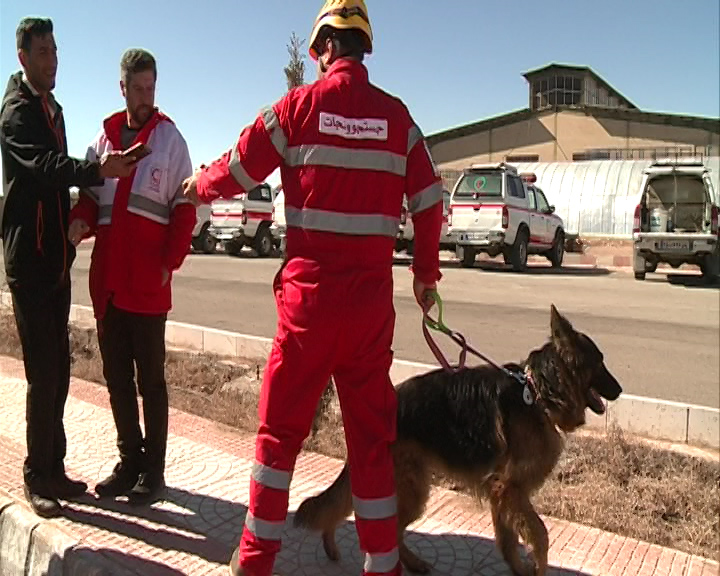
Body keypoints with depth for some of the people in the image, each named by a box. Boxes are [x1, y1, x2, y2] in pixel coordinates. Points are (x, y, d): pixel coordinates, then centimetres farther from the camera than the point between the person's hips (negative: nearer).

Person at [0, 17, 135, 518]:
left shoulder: (54, 109, 18)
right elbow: (44, 166, -25)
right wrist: (97, 169, -40)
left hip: (56, 257, 8)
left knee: (59, 369, 11)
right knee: (43, 373, -7)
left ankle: (54, 469, 21)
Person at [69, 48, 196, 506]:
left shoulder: (170, 138, 1)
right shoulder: (104, 137, 14)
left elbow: (184, 208, -2)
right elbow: (90, 196, 18)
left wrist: (170, 263, -11)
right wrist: (80, 222, -5)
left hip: (148, 281, -5)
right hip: (107, 278, 5)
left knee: (151, 378, 2)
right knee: (116, 375, 11)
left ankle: (154, 470, 13)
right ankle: (129, 460, 25)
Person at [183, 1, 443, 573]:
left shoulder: (298, 107, -1)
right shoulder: (397, 116, 6)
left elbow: (235, 172, 7)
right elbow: (429, 204, 8)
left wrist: (198, 186, 29)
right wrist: (426, 273, 22)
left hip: (309, 296, -2)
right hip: (372, 302, 3)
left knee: (280, 428, 12)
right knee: (372, 435, 10)